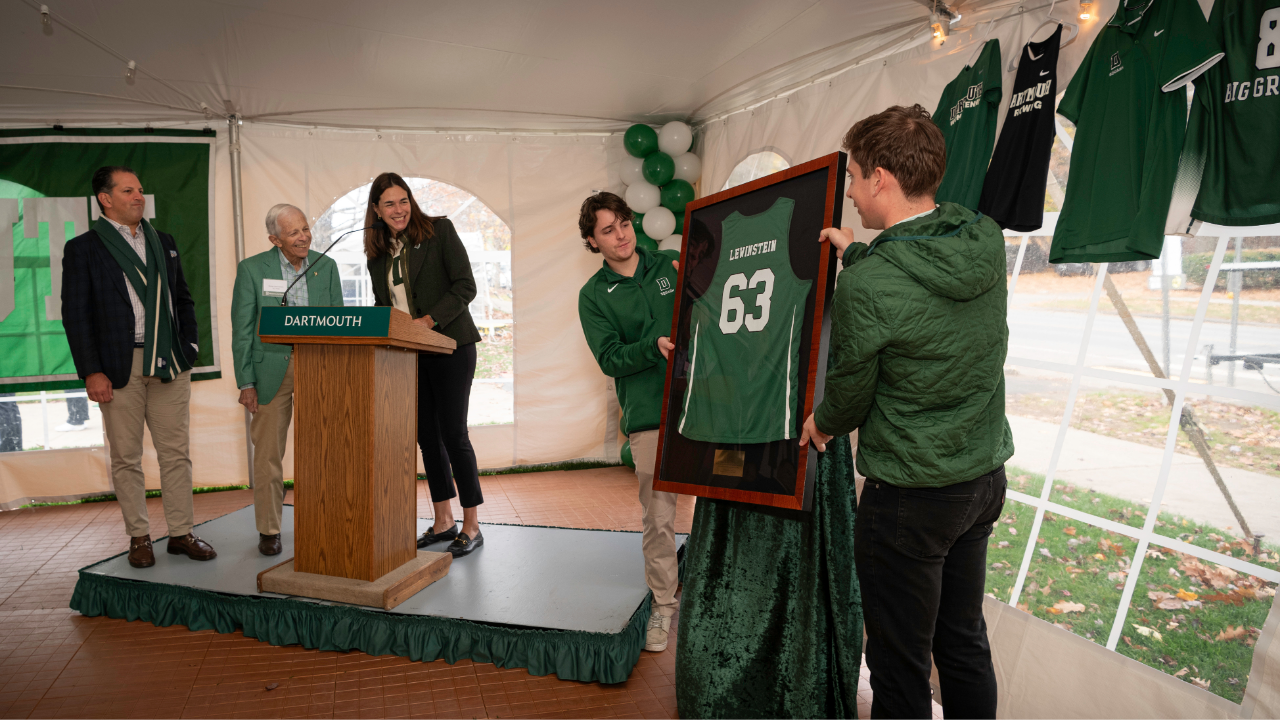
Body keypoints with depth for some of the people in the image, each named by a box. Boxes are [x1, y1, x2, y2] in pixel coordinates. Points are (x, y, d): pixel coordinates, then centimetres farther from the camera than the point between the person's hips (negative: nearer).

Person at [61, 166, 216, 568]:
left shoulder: (164, 243, 14)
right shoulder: (82, 249, 1)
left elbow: (183, 300, 18)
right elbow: (75, 315, -3)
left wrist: (188, 348, 7)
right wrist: (91, 372, -10)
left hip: (169, 365, 4)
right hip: (119, 367, -3)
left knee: (176, 453, 5)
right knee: (126, 458, 5)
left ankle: (181, 534, 14)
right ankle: (139, 537, 17)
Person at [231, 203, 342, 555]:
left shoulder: (326, 267, 5)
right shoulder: (252, 269, -2)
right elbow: (242, 330, -1)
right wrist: (245, 383, -6)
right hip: (271, 369, -2)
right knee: (268, 453, 4)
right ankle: (269, 530, 18)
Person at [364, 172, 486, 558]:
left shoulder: (440, 230, -4)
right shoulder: (377, 253, 11)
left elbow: (465, 287, -10)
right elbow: (382, 305, 19)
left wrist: (428, 321, -19)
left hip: (450, 346, -6)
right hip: (408, 354, 6)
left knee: (453, 433, -5)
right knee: (427, 435, 10)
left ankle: (471, 526, 6)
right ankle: (443, 521, 22)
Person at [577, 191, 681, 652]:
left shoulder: (674, 265, 10)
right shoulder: (593, 296, 7)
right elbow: (610, 359, -3)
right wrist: (653, 346, -19)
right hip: (648, 414, -1)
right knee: (658, 516, 4)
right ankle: (663, 605, 23)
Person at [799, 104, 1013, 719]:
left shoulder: (864, 288, -24)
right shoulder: (986, 240, -3)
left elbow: (851, 390, -9)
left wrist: (821, 424, 11)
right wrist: (858, 254, 20)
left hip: (909, 495, -7)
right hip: (986, 476, 8)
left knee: (900, 666, 10)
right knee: (964, 640, 24)